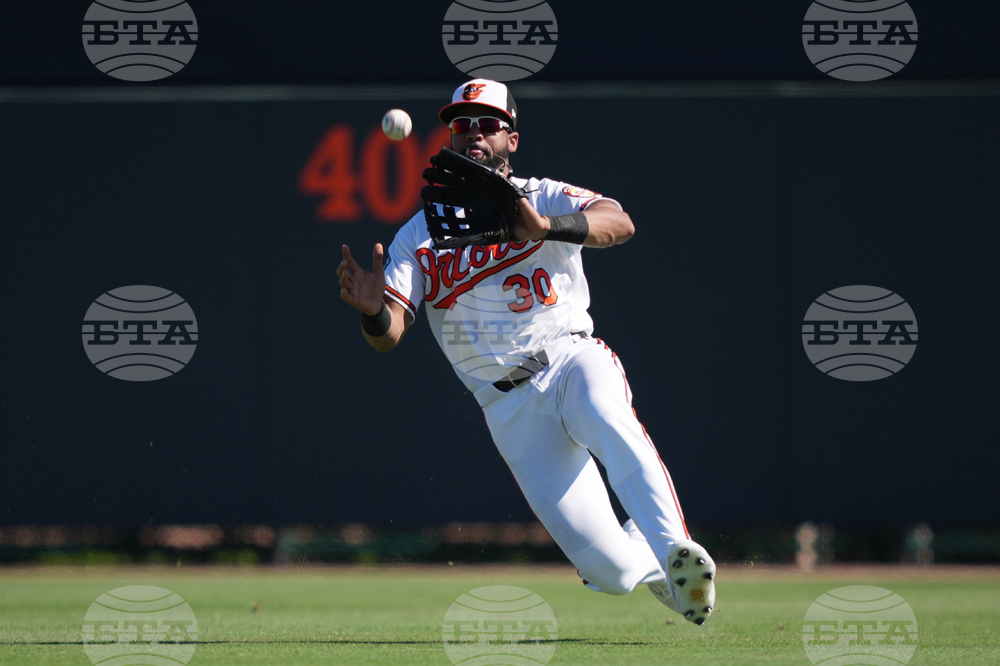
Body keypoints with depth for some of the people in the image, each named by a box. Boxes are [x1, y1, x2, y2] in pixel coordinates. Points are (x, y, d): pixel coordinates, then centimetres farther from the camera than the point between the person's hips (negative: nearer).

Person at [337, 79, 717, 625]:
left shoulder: (545, 199, 7)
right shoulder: (420, 234, 11)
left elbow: (618, 223, -15)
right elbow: (387, 334, -1)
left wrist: (546, 227, -35)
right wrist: (372, 309, -27)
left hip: (572, 359, -1)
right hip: (511, 407, 1)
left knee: (610, 425, -38)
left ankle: (674, 551, -45)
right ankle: (650, 566, 19)